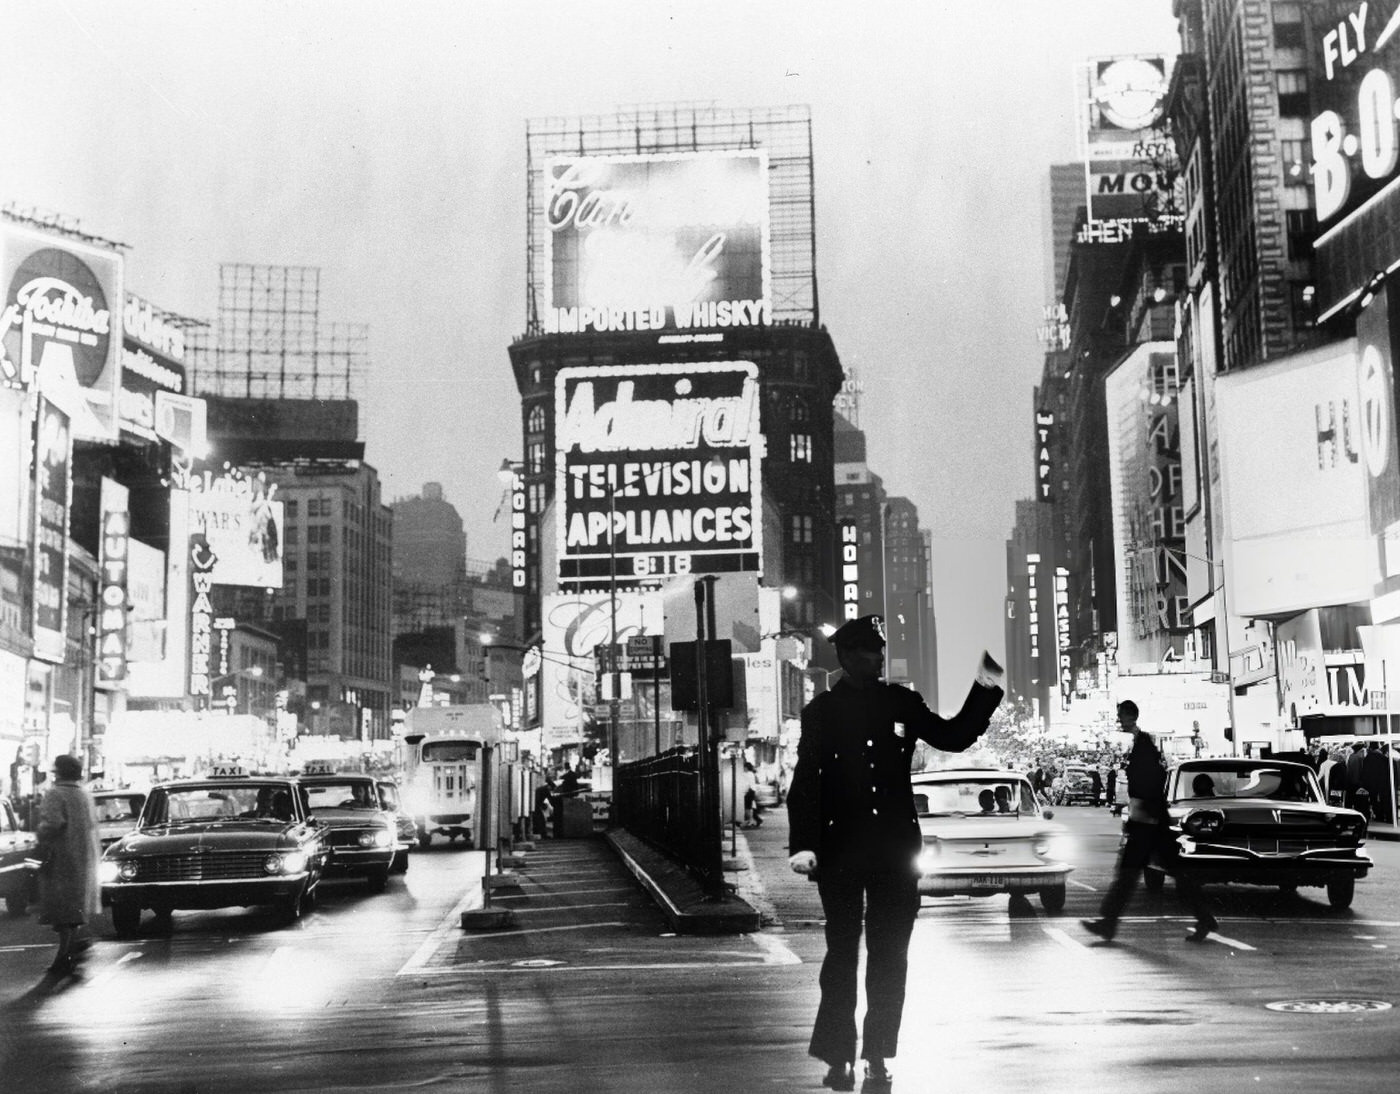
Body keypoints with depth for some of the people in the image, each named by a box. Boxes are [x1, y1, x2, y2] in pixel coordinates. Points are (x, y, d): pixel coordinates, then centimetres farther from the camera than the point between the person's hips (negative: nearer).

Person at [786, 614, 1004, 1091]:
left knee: (889, 955, 5)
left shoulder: (903, 703, 7)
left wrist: (985, 689, 5)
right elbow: (804, 783, -3)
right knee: (842, 952, 2)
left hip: (896, 846, 2)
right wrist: (804, 845, -12)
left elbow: (954, 736, 14)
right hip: (840, 848, -2)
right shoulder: (821, 711, 1)